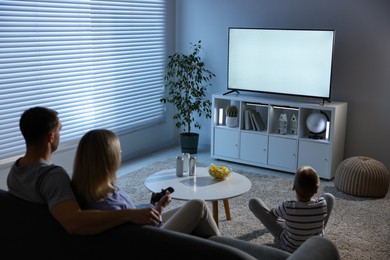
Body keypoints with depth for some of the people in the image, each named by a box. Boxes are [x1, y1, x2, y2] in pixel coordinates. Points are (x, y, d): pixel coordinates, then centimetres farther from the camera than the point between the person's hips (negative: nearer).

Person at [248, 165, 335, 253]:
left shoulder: (287, 206, -32)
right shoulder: (323, 204, -28)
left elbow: (272, 212, -7)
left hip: (289, 248, -2)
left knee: (254, 202, 1)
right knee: (329, 197, 12)